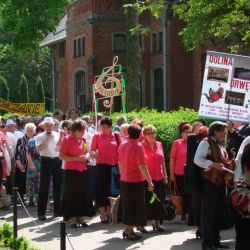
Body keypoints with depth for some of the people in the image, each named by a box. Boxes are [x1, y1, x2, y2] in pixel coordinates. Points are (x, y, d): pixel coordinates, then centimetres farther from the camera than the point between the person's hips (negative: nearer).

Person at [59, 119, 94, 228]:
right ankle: (72, 219, 7)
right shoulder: (67, 139, -7)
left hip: (82, 170, 5)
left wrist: (86, 157, 1)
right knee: (72, 194, -1)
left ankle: (80, 217, 15)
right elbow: (61, 156, -11)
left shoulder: (83, 140, 10)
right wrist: (77, 158, -17)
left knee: (83, 194, 4)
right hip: (71, 171, -5)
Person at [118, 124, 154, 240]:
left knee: (127, 206, 16)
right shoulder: (138, 146, -17)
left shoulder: (122, 145, 4)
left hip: (124, 180, 7)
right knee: (135, 207, 3)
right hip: (136, 182, -7)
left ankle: (127, 230, 22)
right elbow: (142, 167, -19)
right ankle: (129, 231, 6)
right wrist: (150, 181, -15)